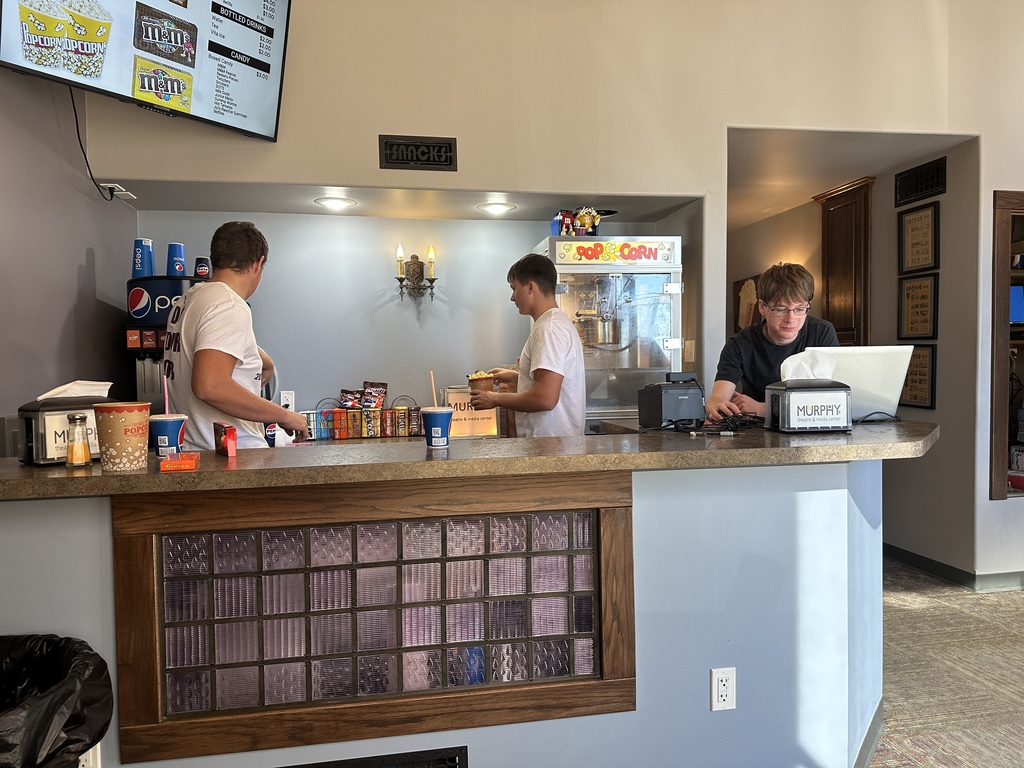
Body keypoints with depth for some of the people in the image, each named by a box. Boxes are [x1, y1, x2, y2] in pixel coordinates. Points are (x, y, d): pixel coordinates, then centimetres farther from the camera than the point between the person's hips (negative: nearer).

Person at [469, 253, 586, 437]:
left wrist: (495, 399, -14)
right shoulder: (559, 322, 15)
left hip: (549, 442, -10)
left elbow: (546, 398, -26)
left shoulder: (549, 330, -18)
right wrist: (516, 376, 21)